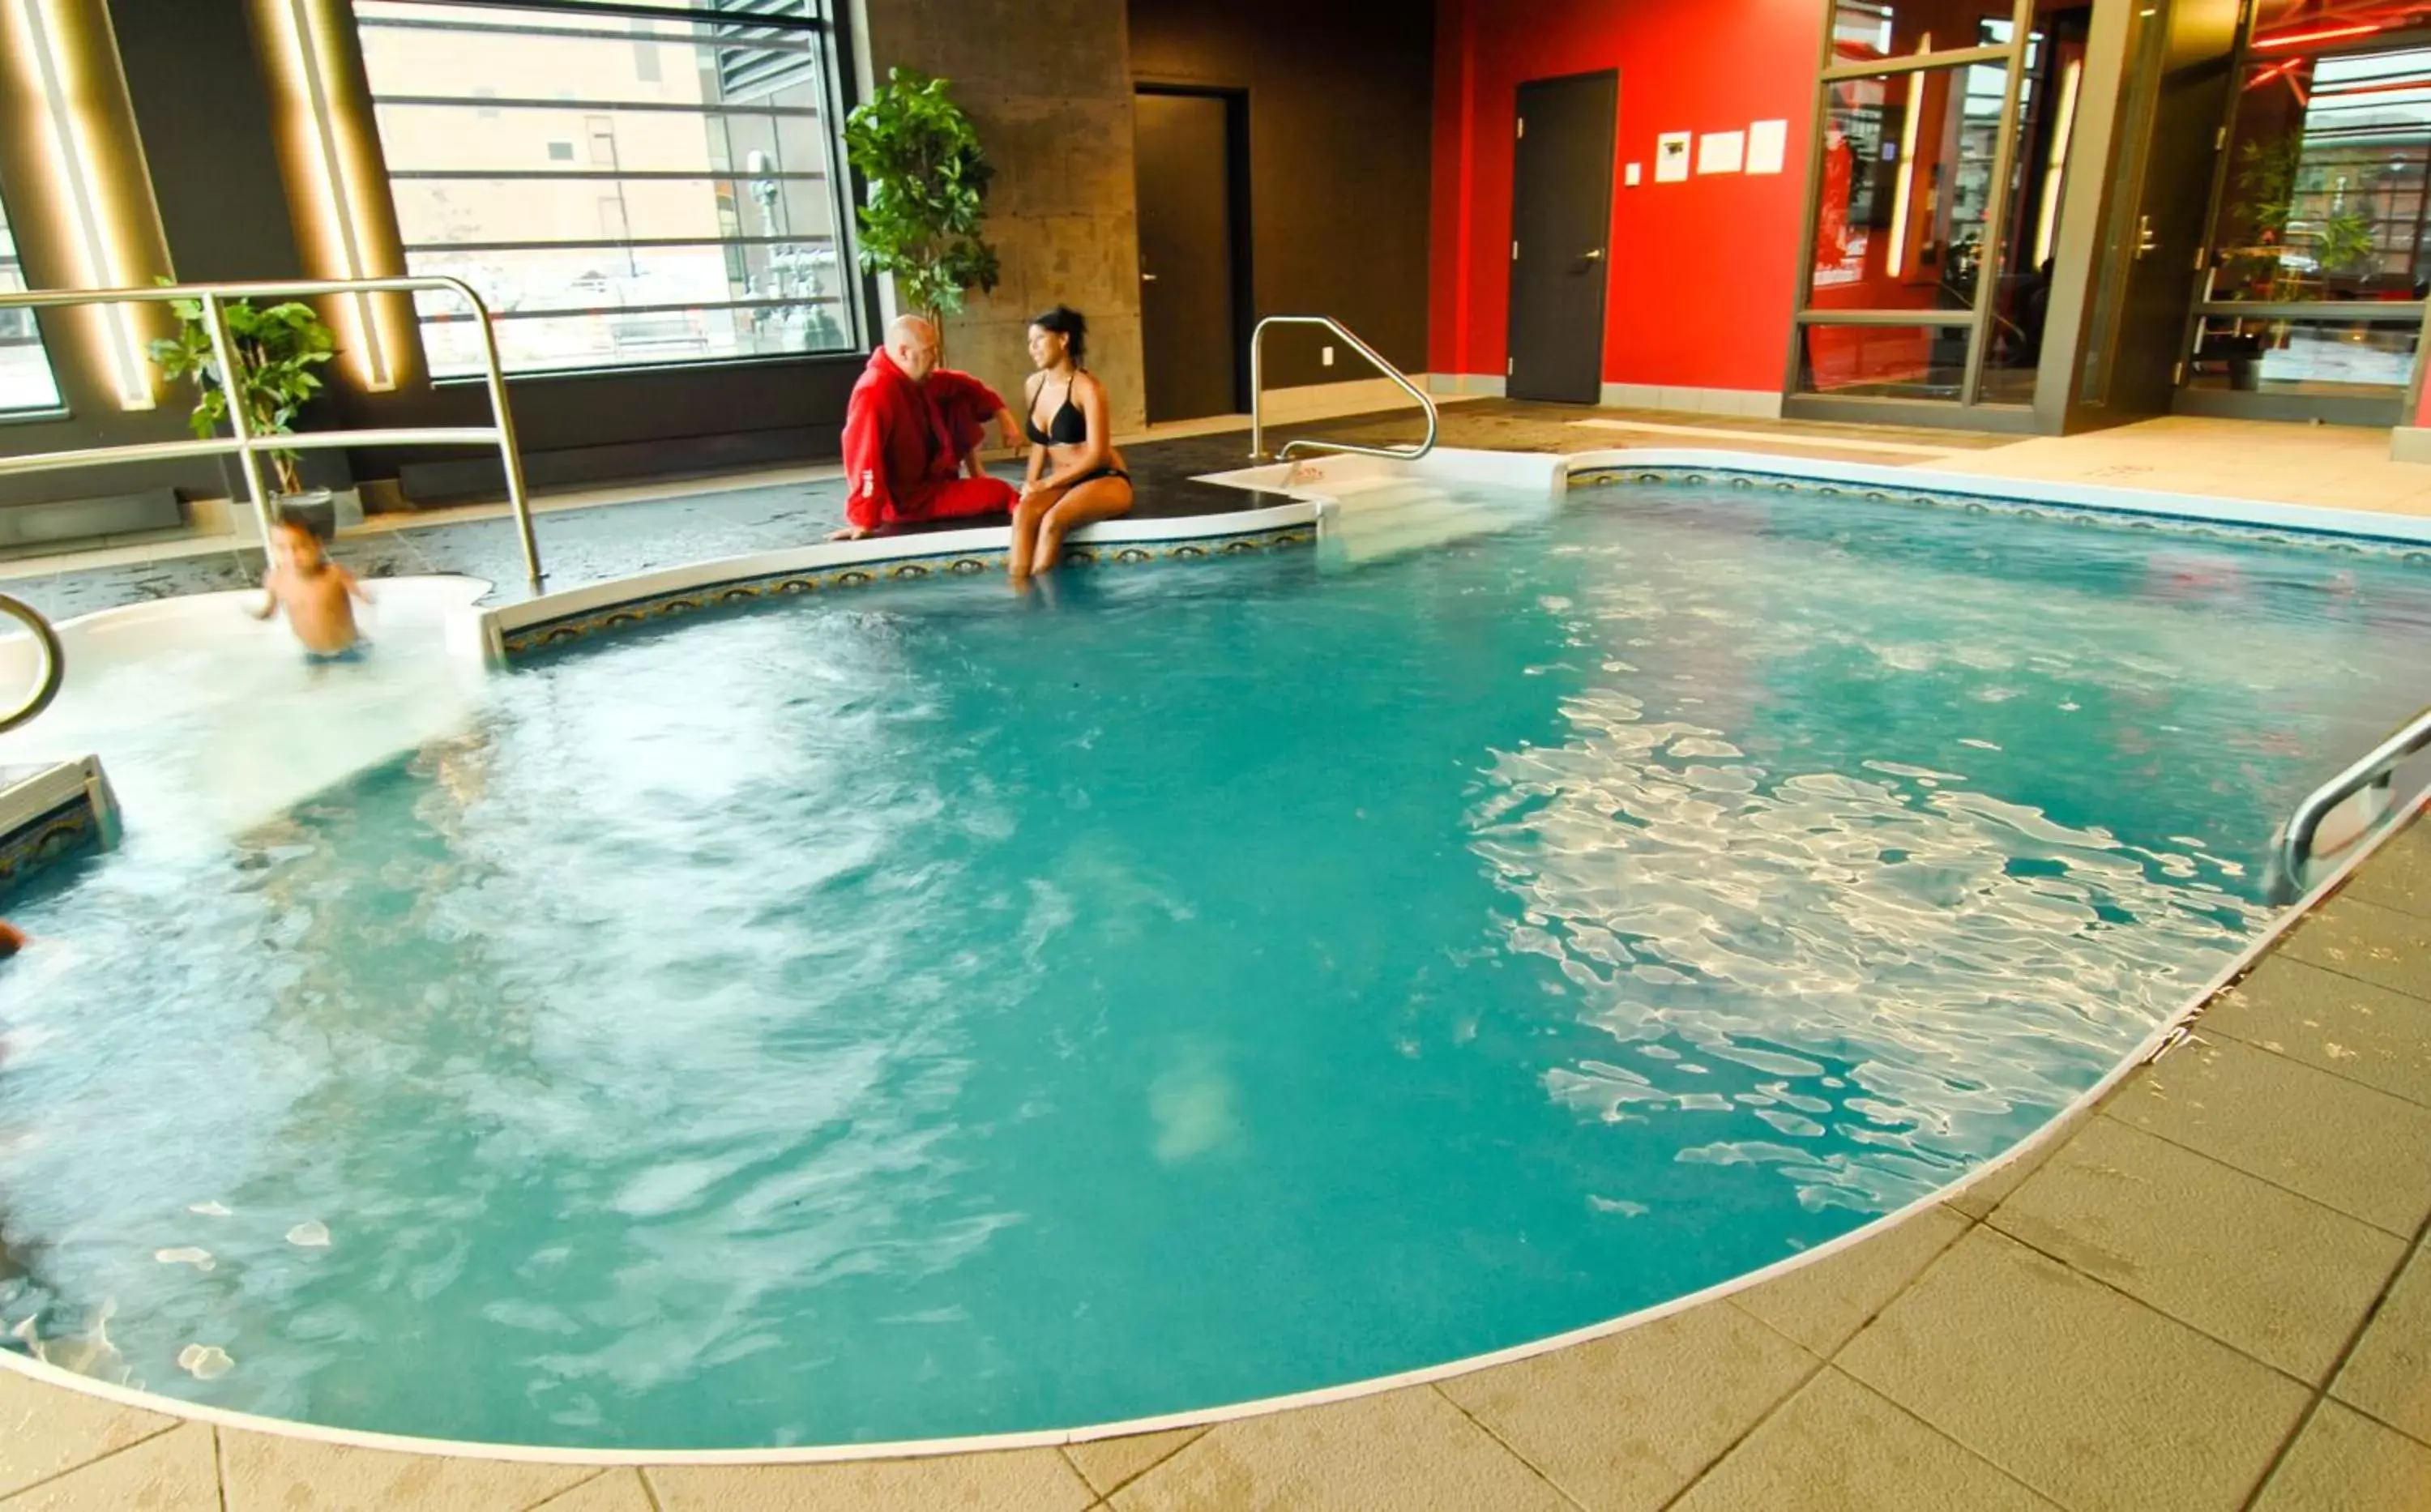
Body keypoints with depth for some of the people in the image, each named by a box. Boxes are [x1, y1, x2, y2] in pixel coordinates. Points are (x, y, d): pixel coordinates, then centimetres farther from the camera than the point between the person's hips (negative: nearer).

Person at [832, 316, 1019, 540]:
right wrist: (862, 521, -38)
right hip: (903, 500, -10)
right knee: (1000, 493, -17)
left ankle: (975, 475, 4)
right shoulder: (874, 392, -28)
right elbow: (863, 457, -34)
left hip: (926, 477, 10)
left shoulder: (915, 378, 0)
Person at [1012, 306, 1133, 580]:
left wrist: (1046, 484, -17)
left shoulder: (1087, 387, -12)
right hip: (1061, 483, 5)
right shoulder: (1033, 385, 8)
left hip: (1105, 480, -5)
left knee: (1053, 521, -33)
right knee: (1023, 513, -27)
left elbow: (1096, 455, -16)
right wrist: (1032, 484, -3)